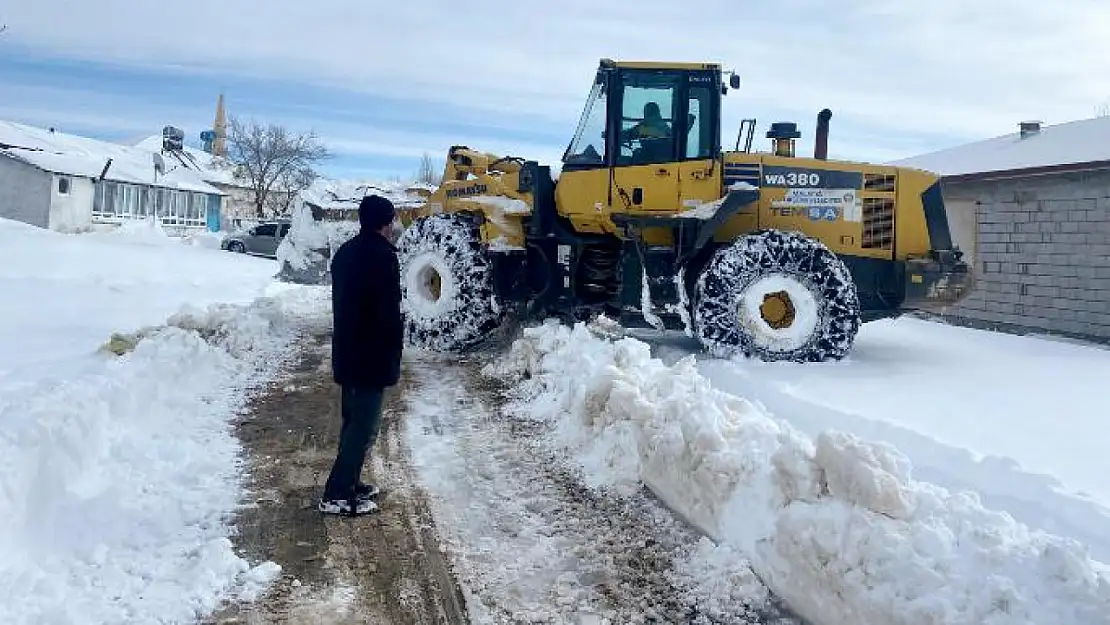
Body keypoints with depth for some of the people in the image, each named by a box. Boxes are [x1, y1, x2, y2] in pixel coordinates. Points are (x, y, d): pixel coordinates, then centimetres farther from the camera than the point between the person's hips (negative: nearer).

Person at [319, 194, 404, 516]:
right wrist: (393, 356, -10)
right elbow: (390, 313, -19)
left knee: (353, 420, 17)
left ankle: (349, 483, 25)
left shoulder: (345, 252, 11)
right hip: (372, 355, -9)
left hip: (346, 352, 9)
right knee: (365, 425, -3)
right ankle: (337, 495, -1)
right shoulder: (383, 256, -16)